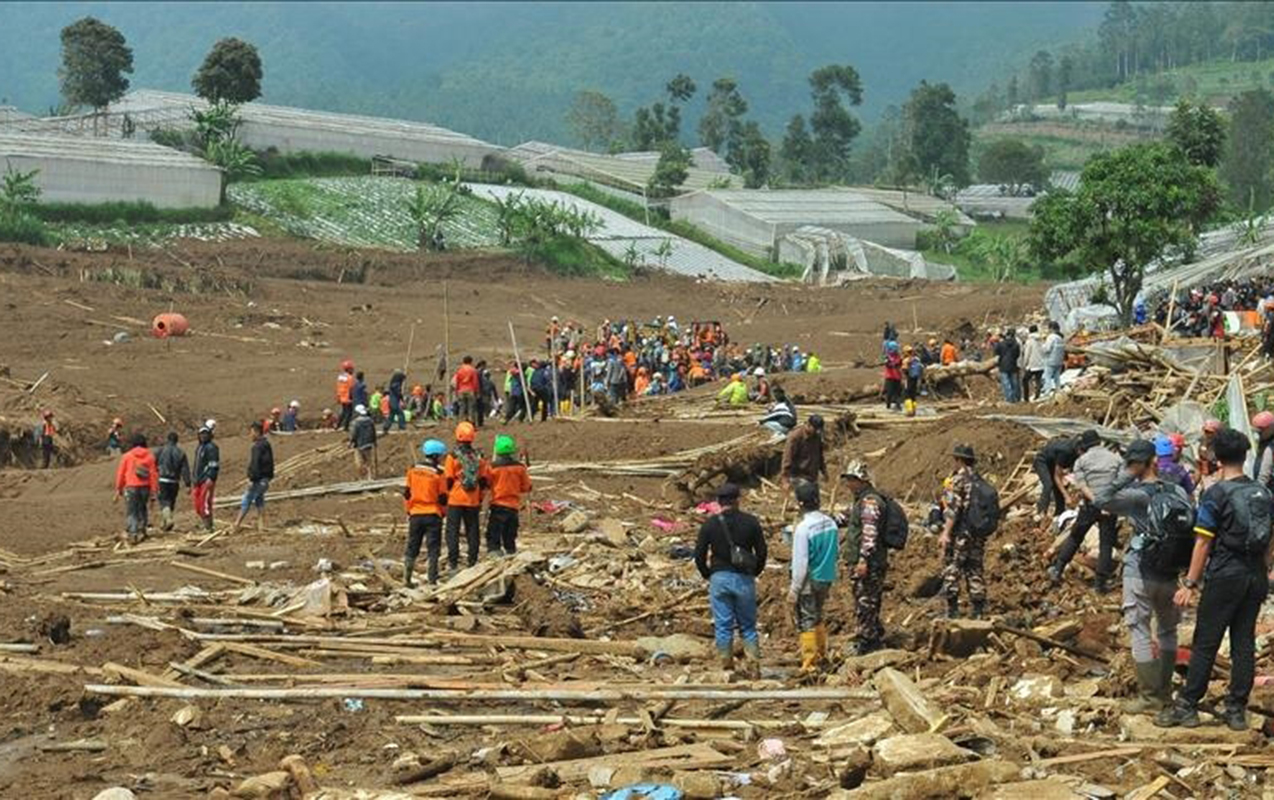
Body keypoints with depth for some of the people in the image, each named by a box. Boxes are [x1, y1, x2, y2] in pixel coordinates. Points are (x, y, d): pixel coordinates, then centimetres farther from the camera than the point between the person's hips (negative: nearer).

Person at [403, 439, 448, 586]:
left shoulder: (413, 471, 2)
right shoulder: (438, 474, -10)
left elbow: (407, 493, 7)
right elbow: (443, 498, -6)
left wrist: (408, 510, 19)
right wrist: (443, 512, 11)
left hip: (415, 514, 4)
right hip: (433, 515, -4)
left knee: (412, 547, 14)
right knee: (433, 549, 1)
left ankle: (407, 578, 17)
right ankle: (432, 581, -2)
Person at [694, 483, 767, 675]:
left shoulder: (710, 524, -1)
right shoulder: (751, 522, 0)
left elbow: (699, 555, 0)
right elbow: (762, 552, 3)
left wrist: (708, 575, 15)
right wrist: (754, 572, 18)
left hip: (719, 578, -1)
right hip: (744, 580, 1)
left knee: (723, 627, 4)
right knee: (748, 627, 8)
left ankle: (727, 668, 2)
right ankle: (754, 667, -1)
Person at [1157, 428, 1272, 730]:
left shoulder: (1216, 494, -11)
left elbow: (1203, 543, -12)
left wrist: (1190, 584, -9)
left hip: (1225, 577, -5)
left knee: (1205, 644, 0)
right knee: (1244, 643, 8)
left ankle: (1187, 707, 3)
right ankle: (1237, 710, 11)